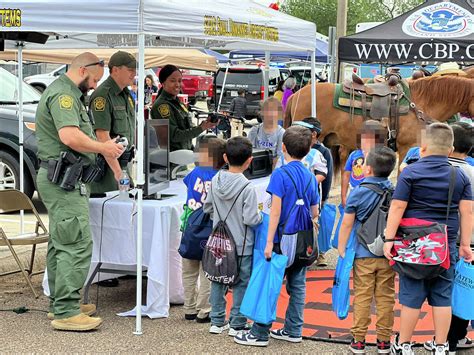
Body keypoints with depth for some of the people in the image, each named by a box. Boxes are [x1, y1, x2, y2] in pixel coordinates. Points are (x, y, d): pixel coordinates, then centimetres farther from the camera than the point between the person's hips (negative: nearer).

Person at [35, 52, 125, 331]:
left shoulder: (69, 93, 21)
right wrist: (103, 147, -16)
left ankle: (59, 304, 23)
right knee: (77, 244, -13)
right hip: (65, 180, -12)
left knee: (61, 243, 15)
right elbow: (69, 136, -28)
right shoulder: (63, 94, -14)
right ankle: (66, 312, -13)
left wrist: (102, 145, 11)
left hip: (62, 180, 12)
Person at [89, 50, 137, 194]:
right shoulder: (102, 95, -15)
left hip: (124, 163, 8)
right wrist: (117, 170, -23)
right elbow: (102, 135, -21)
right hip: (107, 164, -8)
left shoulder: (127, 94, 14)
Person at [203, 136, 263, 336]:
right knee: (241, 284, 7)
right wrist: (260, 215, 1)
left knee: (218, 281, 15)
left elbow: (207, 208, 6)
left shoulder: (215, 181, -3)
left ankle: (217, 321, 22)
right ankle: (237, 325, 13)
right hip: (241, 245, -5)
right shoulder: (247, 188, -20)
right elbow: (250, 219, -19)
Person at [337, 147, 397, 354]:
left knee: (362, 297, 4)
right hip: (388, 254, 2)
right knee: (385, 298, 8)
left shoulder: (358, 193, -8)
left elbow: (346, 225, -5)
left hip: (364, 254, -2)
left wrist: (341, 249, 5)